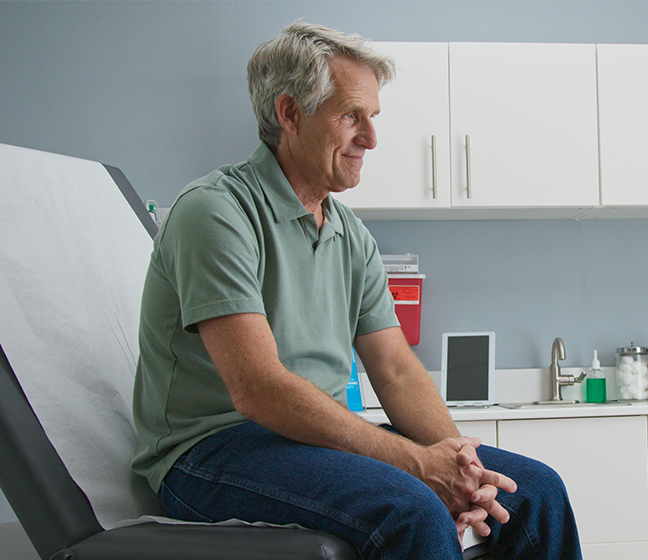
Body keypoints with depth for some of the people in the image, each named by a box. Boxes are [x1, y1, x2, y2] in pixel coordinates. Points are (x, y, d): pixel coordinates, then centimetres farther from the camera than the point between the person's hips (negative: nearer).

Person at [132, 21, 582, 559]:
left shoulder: (353, 237, 13)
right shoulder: (215, 211, -14)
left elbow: (397, 370, 8)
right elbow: (259, 390, -23)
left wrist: (457, 463, -12)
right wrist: (417, 462, -23)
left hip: (327, 436, 8)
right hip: (211, 449, -7)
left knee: (536, 490, -2)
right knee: (413, 511, -34)